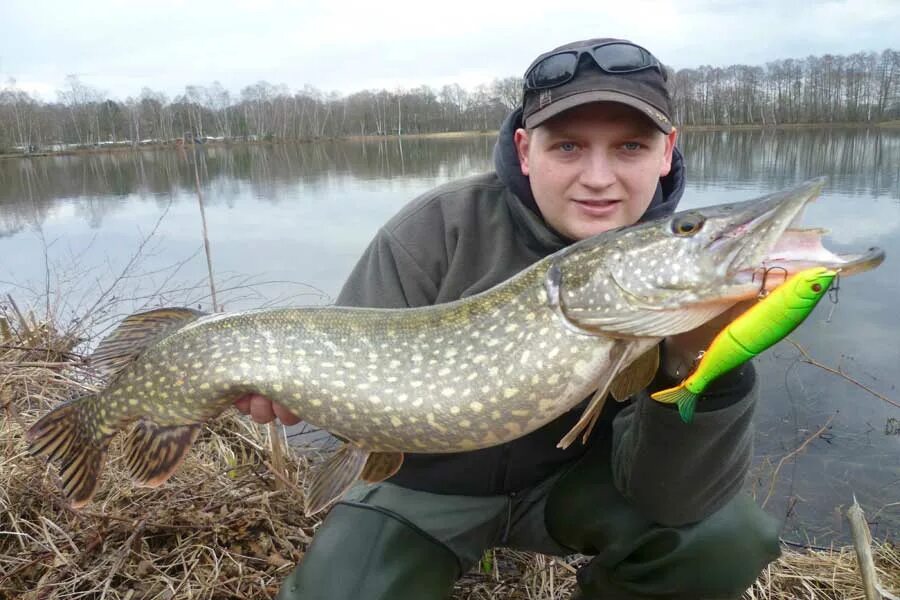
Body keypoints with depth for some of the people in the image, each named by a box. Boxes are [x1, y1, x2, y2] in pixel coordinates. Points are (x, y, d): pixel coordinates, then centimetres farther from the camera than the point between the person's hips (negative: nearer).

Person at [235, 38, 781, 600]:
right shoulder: (439, 226, -20)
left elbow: (669, 501, -24)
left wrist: (693, 359, -41)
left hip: (572, 475, 1)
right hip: (425, 483, 0)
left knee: (724, 540, -19)